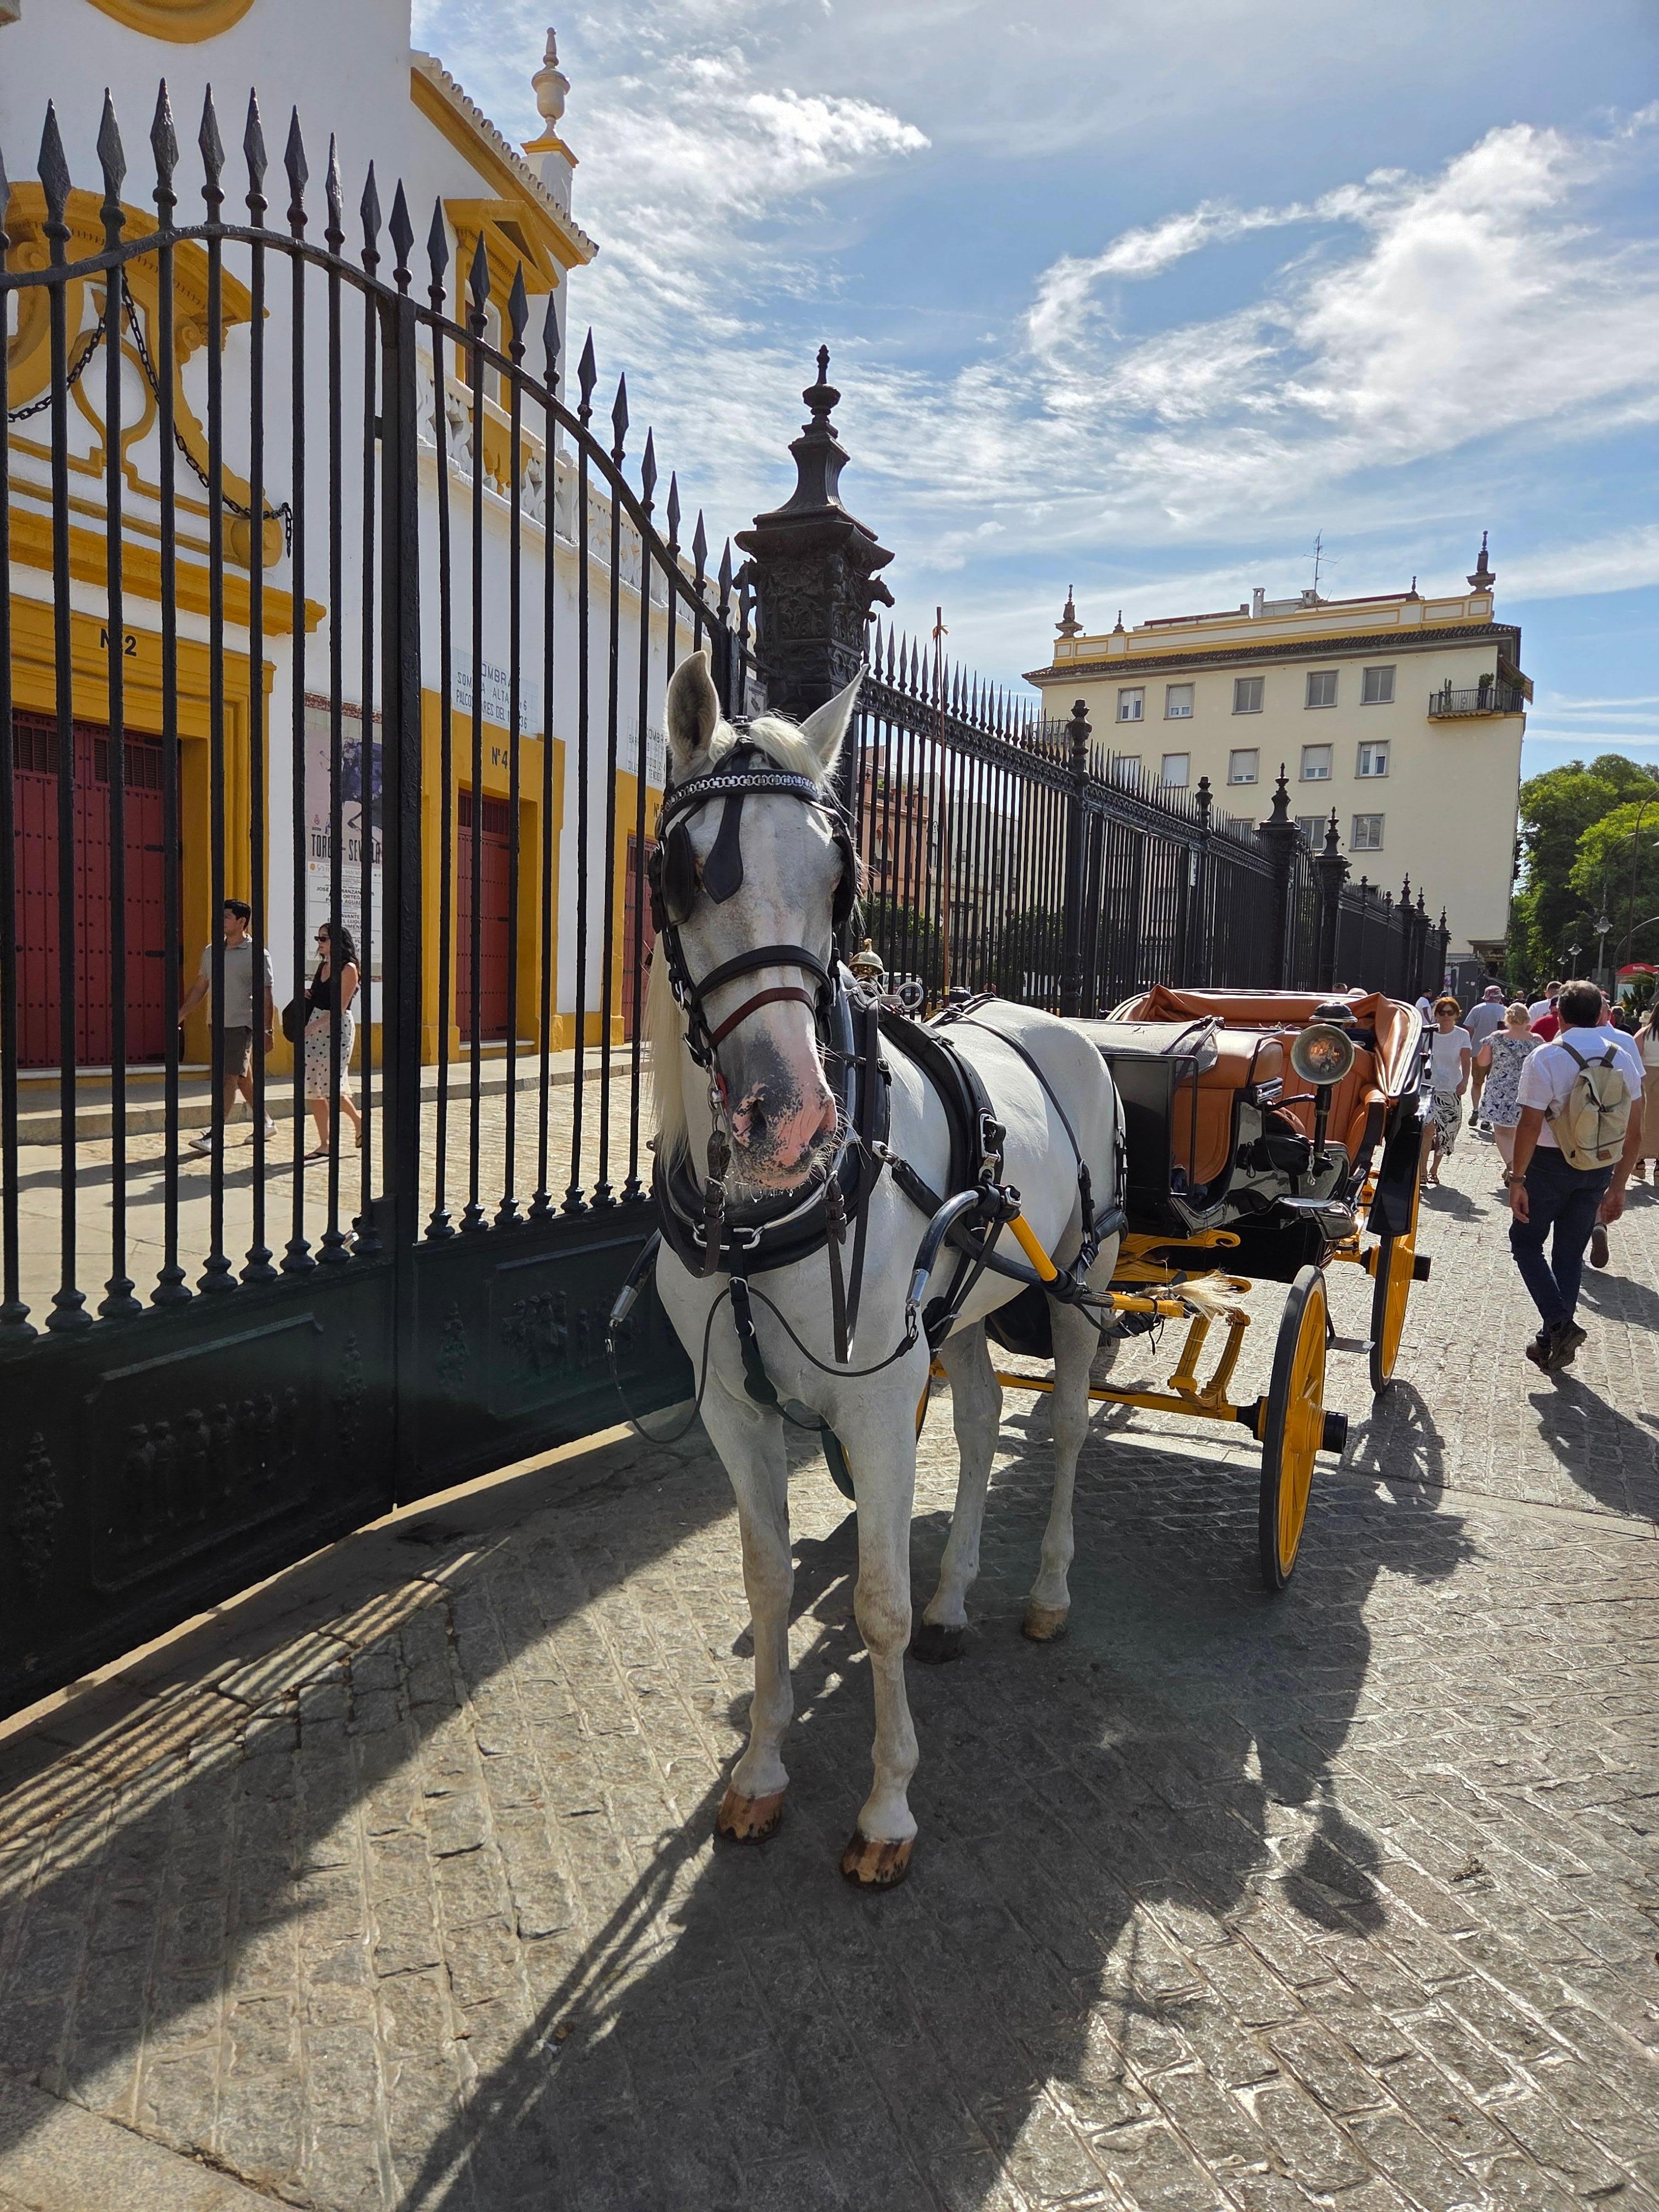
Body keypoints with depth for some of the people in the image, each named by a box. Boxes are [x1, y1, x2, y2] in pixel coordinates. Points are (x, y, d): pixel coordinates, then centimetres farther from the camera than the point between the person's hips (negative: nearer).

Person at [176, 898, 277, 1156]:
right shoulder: (211, 951, 11)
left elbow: (266, 996, -9)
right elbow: (200, 988, 18)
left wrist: (267, 1030, -14)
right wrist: (180, 1017, 14)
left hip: (241, 1024, -7)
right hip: (218, 1023, 7)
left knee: (230, 1077, -10)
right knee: (242, 1077, 14)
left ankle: (214, 1135, -12)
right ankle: (266, 1123, 27)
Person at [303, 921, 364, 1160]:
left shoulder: (348, 969, -8)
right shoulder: (323, 966, 15)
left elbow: (340, 1008, -14)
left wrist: (314, 1026, -20)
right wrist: (307, 997, 4)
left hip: (337, 1027, -8)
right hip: (315, 1027, 8)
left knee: (332, 1085, -8)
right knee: (311, 1087, 4)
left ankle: (359, 1122, 19)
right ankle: (324, 1145, 10)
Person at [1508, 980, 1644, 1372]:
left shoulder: (1545, 1058, -14)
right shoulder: (1624, 1056, 1)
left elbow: (1530, 1126, -17)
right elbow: (1634, 1133, 3)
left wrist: (1518, 1180, -10)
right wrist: (1618, 1186, 10)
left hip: (1551, 1163, -5)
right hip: (1599, 1167, 5)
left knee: (1526, 1241, 9)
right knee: (1570, 1252, 14)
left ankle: (1559, 1324, -8)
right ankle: (1554, 1340, 18)